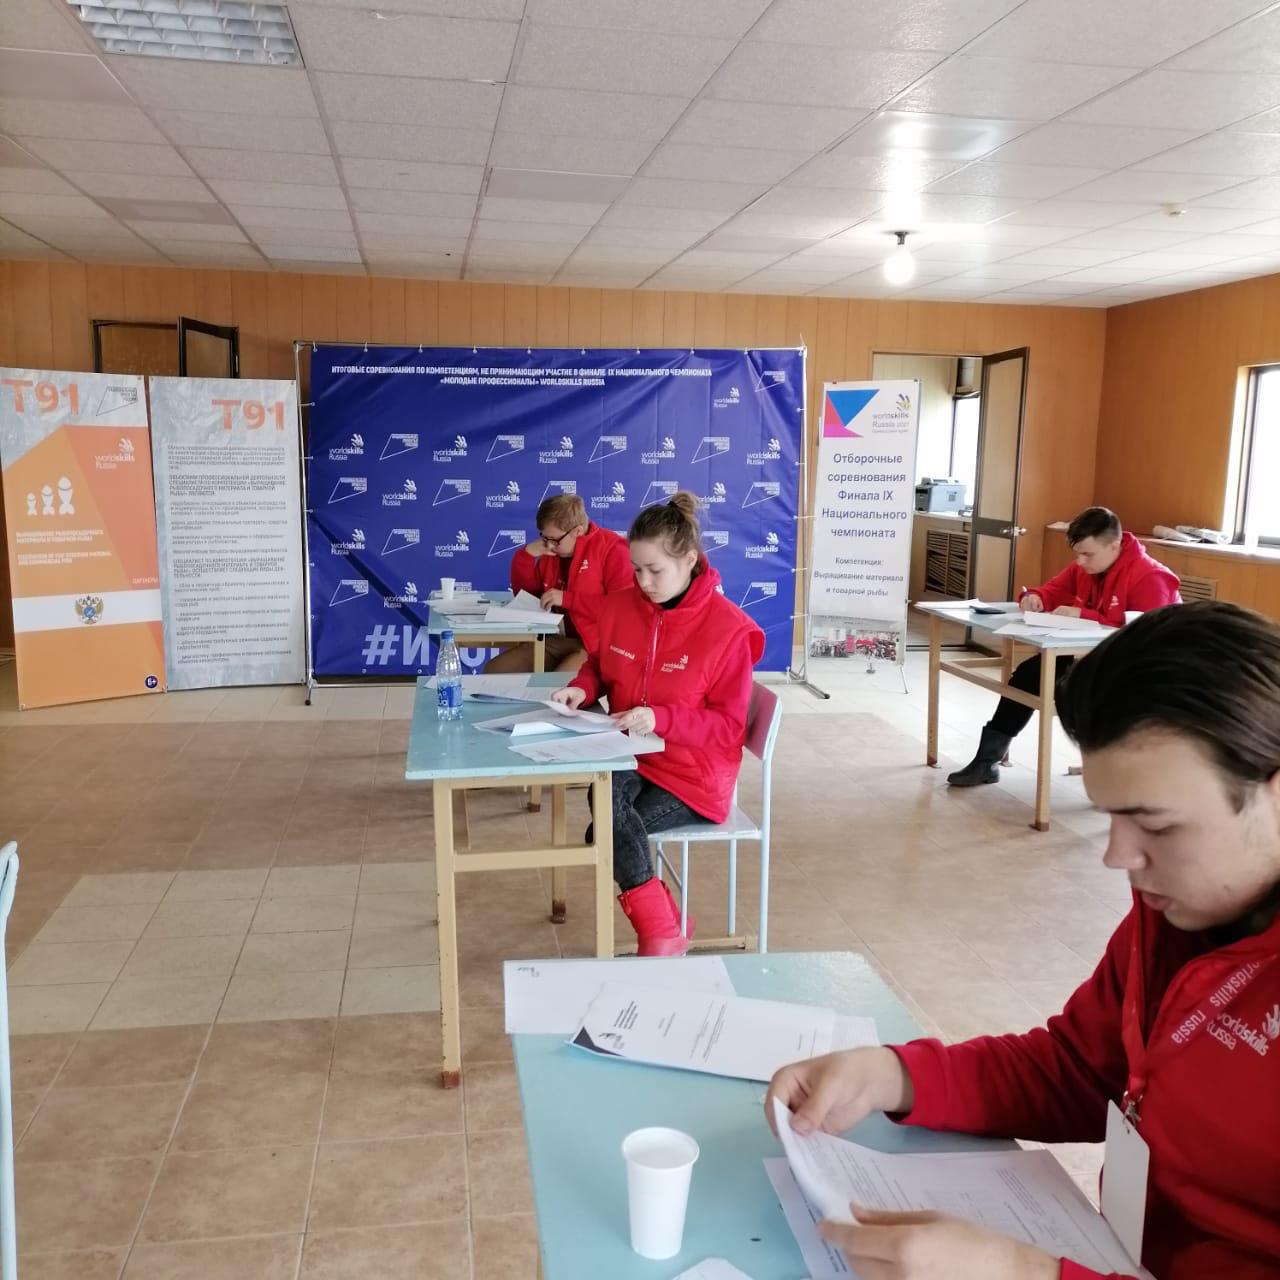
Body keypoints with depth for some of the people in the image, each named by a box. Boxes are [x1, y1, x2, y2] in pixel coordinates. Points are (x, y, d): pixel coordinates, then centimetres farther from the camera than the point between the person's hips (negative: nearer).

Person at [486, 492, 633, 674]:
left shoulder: (611, 549, -9)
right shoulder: (551, 551, 13)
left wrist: (567, 599, -19)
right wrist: (527, 555, 2)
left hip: (596, 644, -7)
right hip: (556, 640, 8)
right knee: (493, 671, -5)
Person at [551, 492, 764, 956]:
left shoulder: (728, 629, -15)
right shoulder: (620, 607, 1)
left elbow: (728, 725, -12)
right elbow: (601, 662, 20)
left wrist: (660, 719, -26)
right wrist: (582, 687, -4)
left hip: (693, 773, -5)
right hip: (628, 759, 5)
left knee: (608, 834, -25)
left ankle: (662, 935, -3)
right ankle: (663, 928, -17)